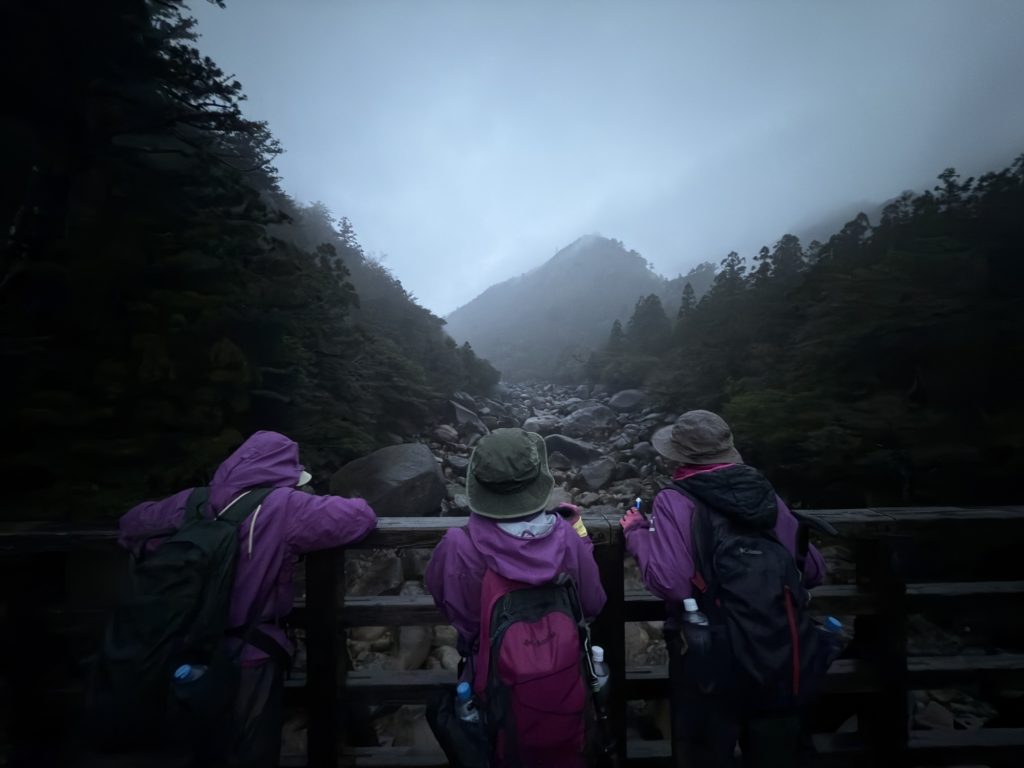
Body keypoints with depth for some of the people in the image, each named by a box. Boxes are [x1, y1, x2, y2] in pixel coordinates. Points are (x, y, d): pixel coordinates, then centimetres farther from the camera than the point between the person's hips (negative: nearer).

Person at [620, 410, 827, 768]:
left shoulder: (674, 501, -14)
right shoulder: (764, 492, 1)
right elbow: (814, 570, 7)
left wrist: (637, 534, -9)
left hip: (714, 661, -4)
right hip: (782, 656, 5)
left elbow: (670, 583, -24)